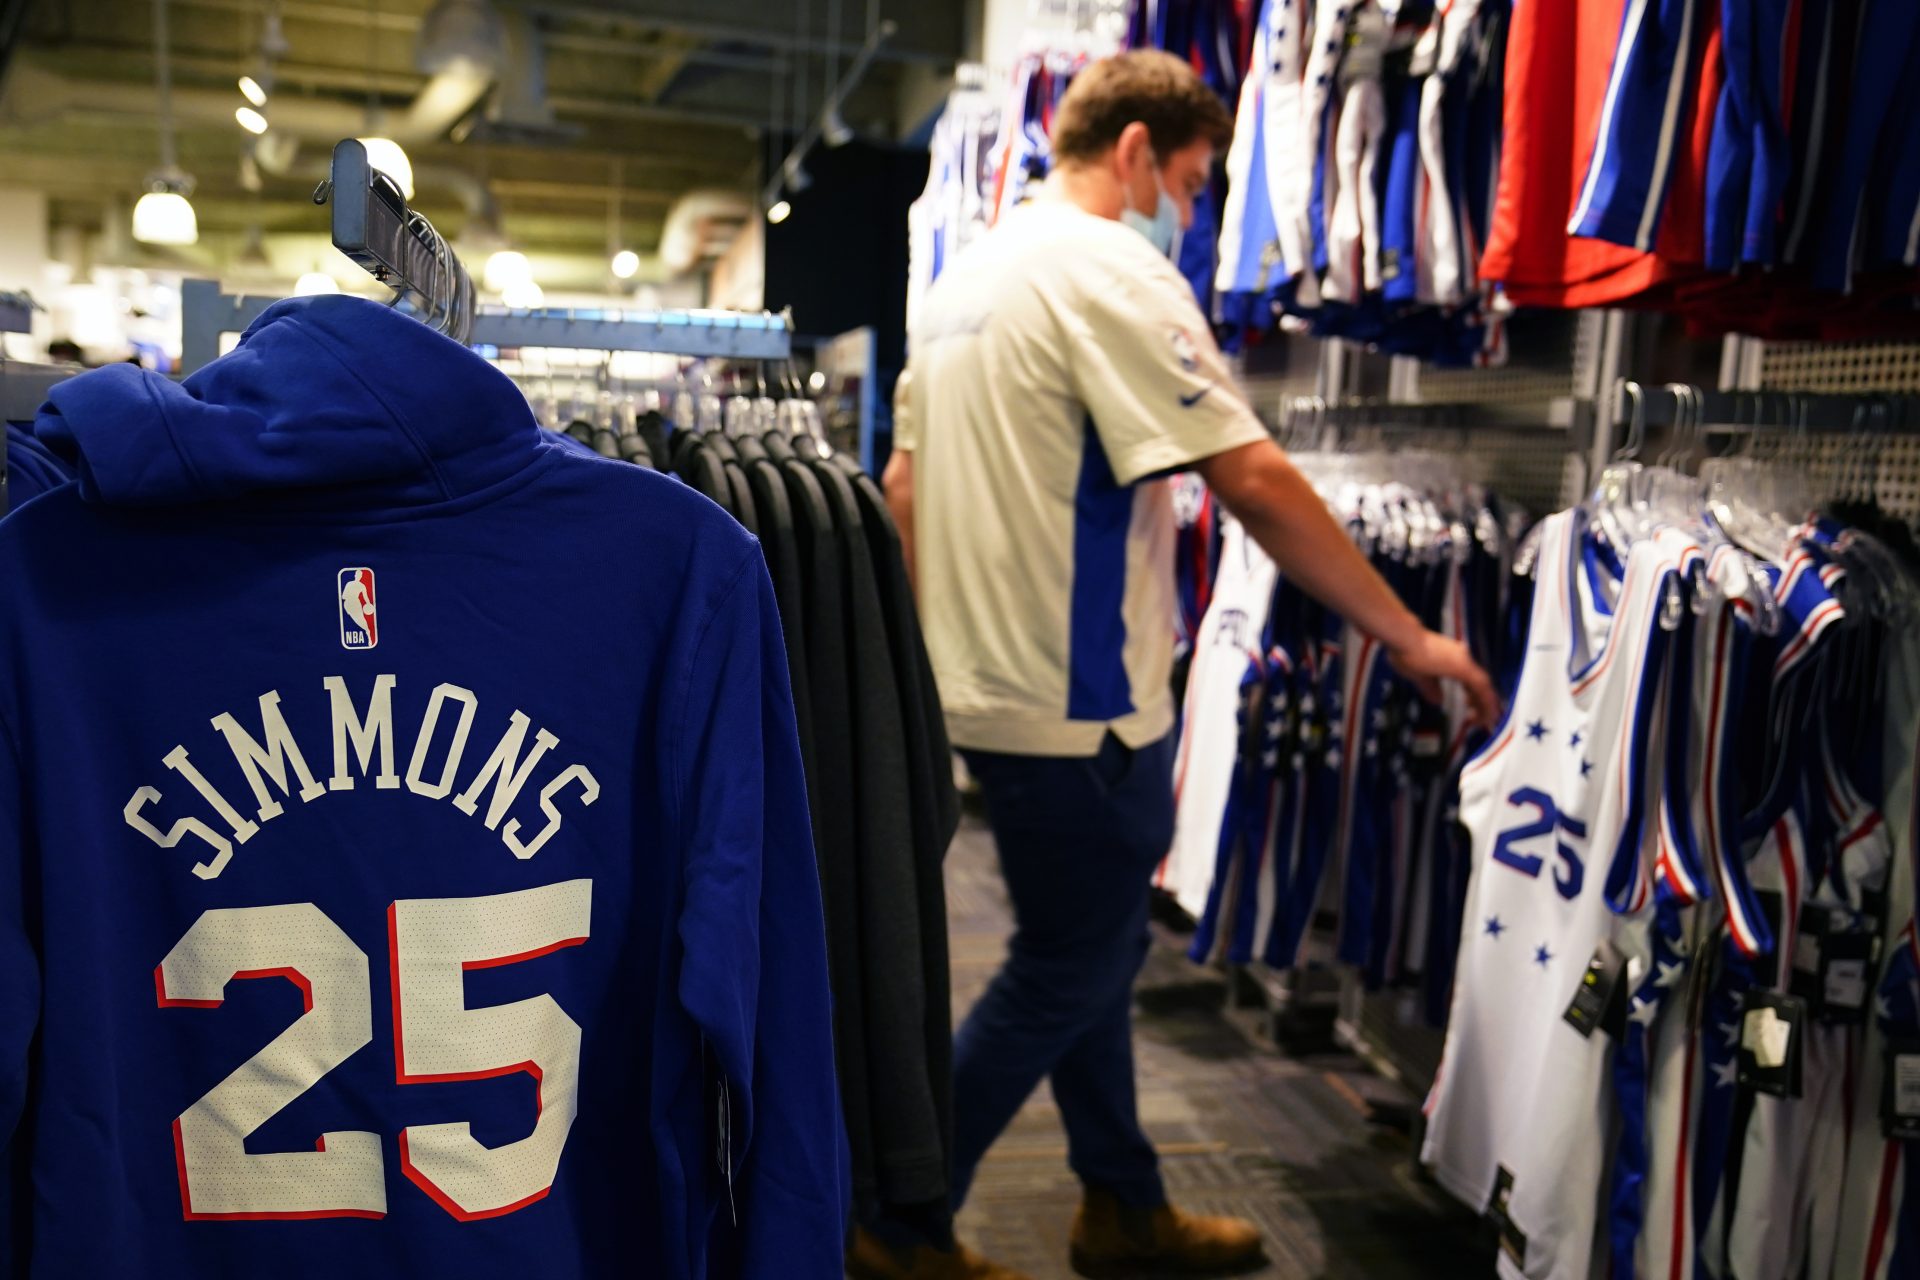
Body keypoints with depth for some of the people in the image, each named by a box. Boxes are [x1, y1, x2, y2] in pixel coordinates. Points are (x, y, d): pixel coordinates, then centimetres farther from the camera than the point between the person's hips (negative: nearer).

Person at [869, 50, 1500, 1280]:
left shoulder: (966, 274, 13)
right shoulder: (1113, 274, -15)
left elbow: (905, 481, 16)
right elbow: (1256, 481, -21)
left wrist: (934, 645, 22)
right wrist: (1412, 637, -14)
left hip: (987, 688, 10)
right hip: (1080, 710, -9)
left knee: (1094, 952, 20)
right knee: (1064, 980, 6)